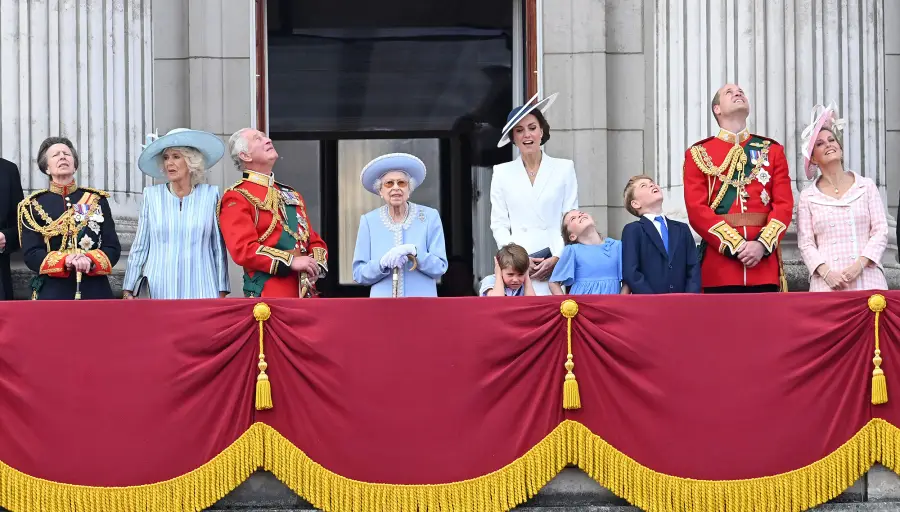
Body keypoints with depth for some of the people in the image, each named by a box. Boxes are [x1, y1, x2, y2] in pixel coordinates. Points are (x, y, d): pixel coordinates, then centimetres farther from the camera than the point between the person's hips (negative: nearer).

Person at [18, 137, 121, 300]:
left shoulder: (97, 200, 10)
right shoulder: (33, 205, 5)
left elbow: (113, 248, 5)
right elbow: (31, 254, -3)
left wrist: (90, 260, -16)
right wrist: (64, 261, -20)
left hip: (95, 292, 2)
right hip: (52, 294, -2)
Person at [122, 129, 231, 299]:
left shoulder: (210, 195, 4)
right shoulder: (152, 195, 6)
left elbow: (219, 248, 7)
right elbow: (139, 247, 9)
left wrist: (222, 292, 4)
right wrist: (128, 291, 6)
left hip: (201, 291, -1)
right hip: (161, 290, 1)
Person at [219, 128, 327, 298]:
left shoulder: (291, 195, 20)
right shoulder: (235, 198, -3)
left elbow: (315, 241, 21)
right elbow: (242, 249, -15)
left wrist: (316, 264, -2)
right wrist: (291, 262, -19)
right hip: (268, 297, -6)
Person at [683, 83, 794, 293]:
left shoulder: (772, 150, 15)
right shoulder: (698, 154, 8)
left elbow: (784, 204, 5)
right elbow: (697, 209, -2)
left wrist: (762, 244, -12)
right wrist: (735, 245, -13)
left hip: (765, 262, 2)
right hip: (720, 261, -2)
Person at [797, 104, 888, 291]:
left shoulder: (866, 186, 10)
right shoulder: (807, 197, 9)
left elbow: (880, 231, 5)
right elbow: (805, 243, 3)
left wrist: (859, 265, -10)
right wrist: (826, 273, -14)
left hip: (868, 279, 1)